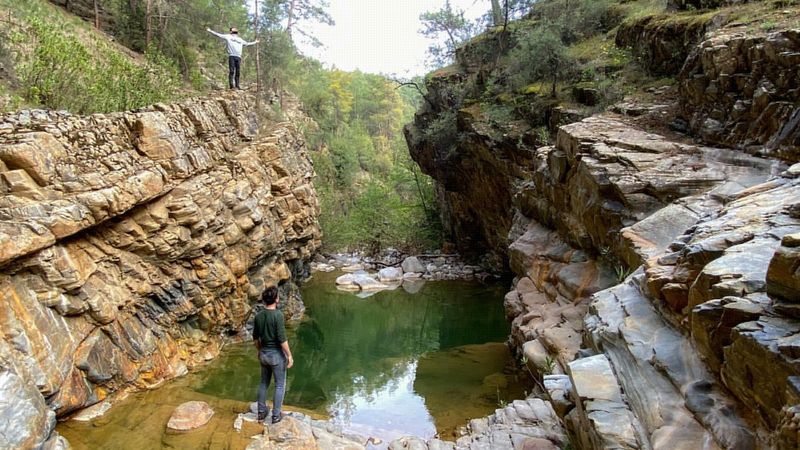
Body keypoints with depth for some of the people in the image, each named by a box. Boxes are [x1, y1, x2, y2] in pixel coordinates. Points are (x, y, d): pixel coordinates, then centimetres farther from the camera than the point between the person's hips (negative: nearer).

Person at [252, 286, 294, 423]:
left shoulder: (258, 315, -3)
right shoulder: (278, 315, -23)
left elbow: (256, 337, 7)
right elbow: (282, 339, -22)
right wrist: (289, 356, -12)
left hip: (264, 354, 6)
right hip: (277, 354, -6)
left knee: (264, 383, 21)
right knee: (280, 385, 10)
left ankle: (261, 412, 30)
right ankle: (276, 415, 17)